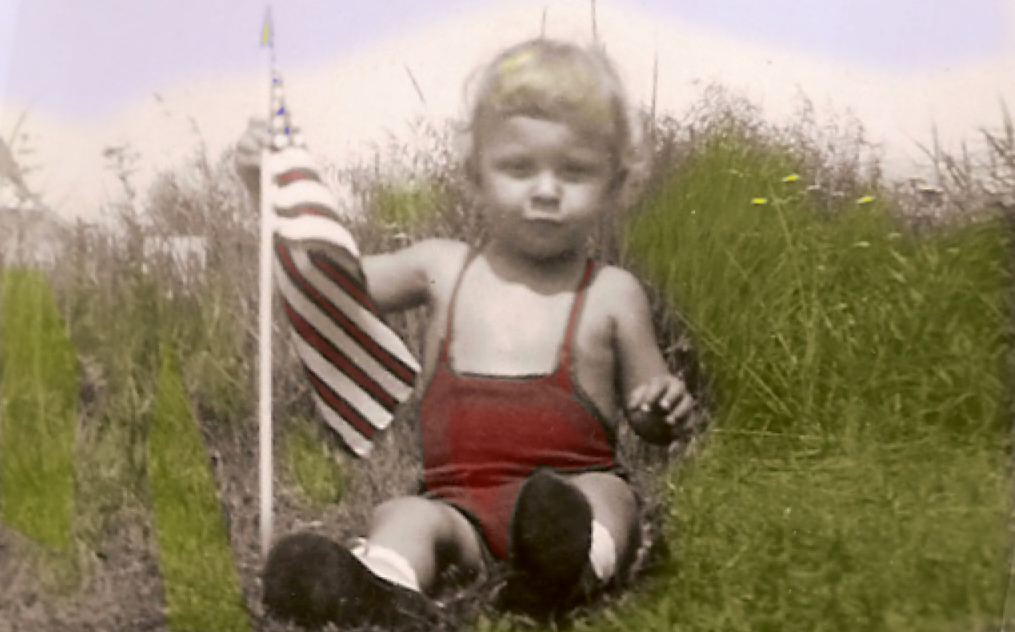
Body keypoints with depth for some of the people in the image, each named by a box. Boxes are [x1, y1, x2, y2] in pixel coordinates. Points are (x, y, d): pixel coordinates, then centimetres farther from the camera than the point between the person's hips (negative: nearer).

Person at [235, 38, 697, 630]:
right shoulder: (443, 269, 12)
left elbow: (651, 419, 14)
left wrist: (665, 406, -11)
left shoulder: (612, 294, 7)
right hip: (463, 507, 1)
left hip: (577, 487, -1)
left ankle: (570, 567, -63)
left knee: (605, 495, -33)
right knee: (404, 515, -29)